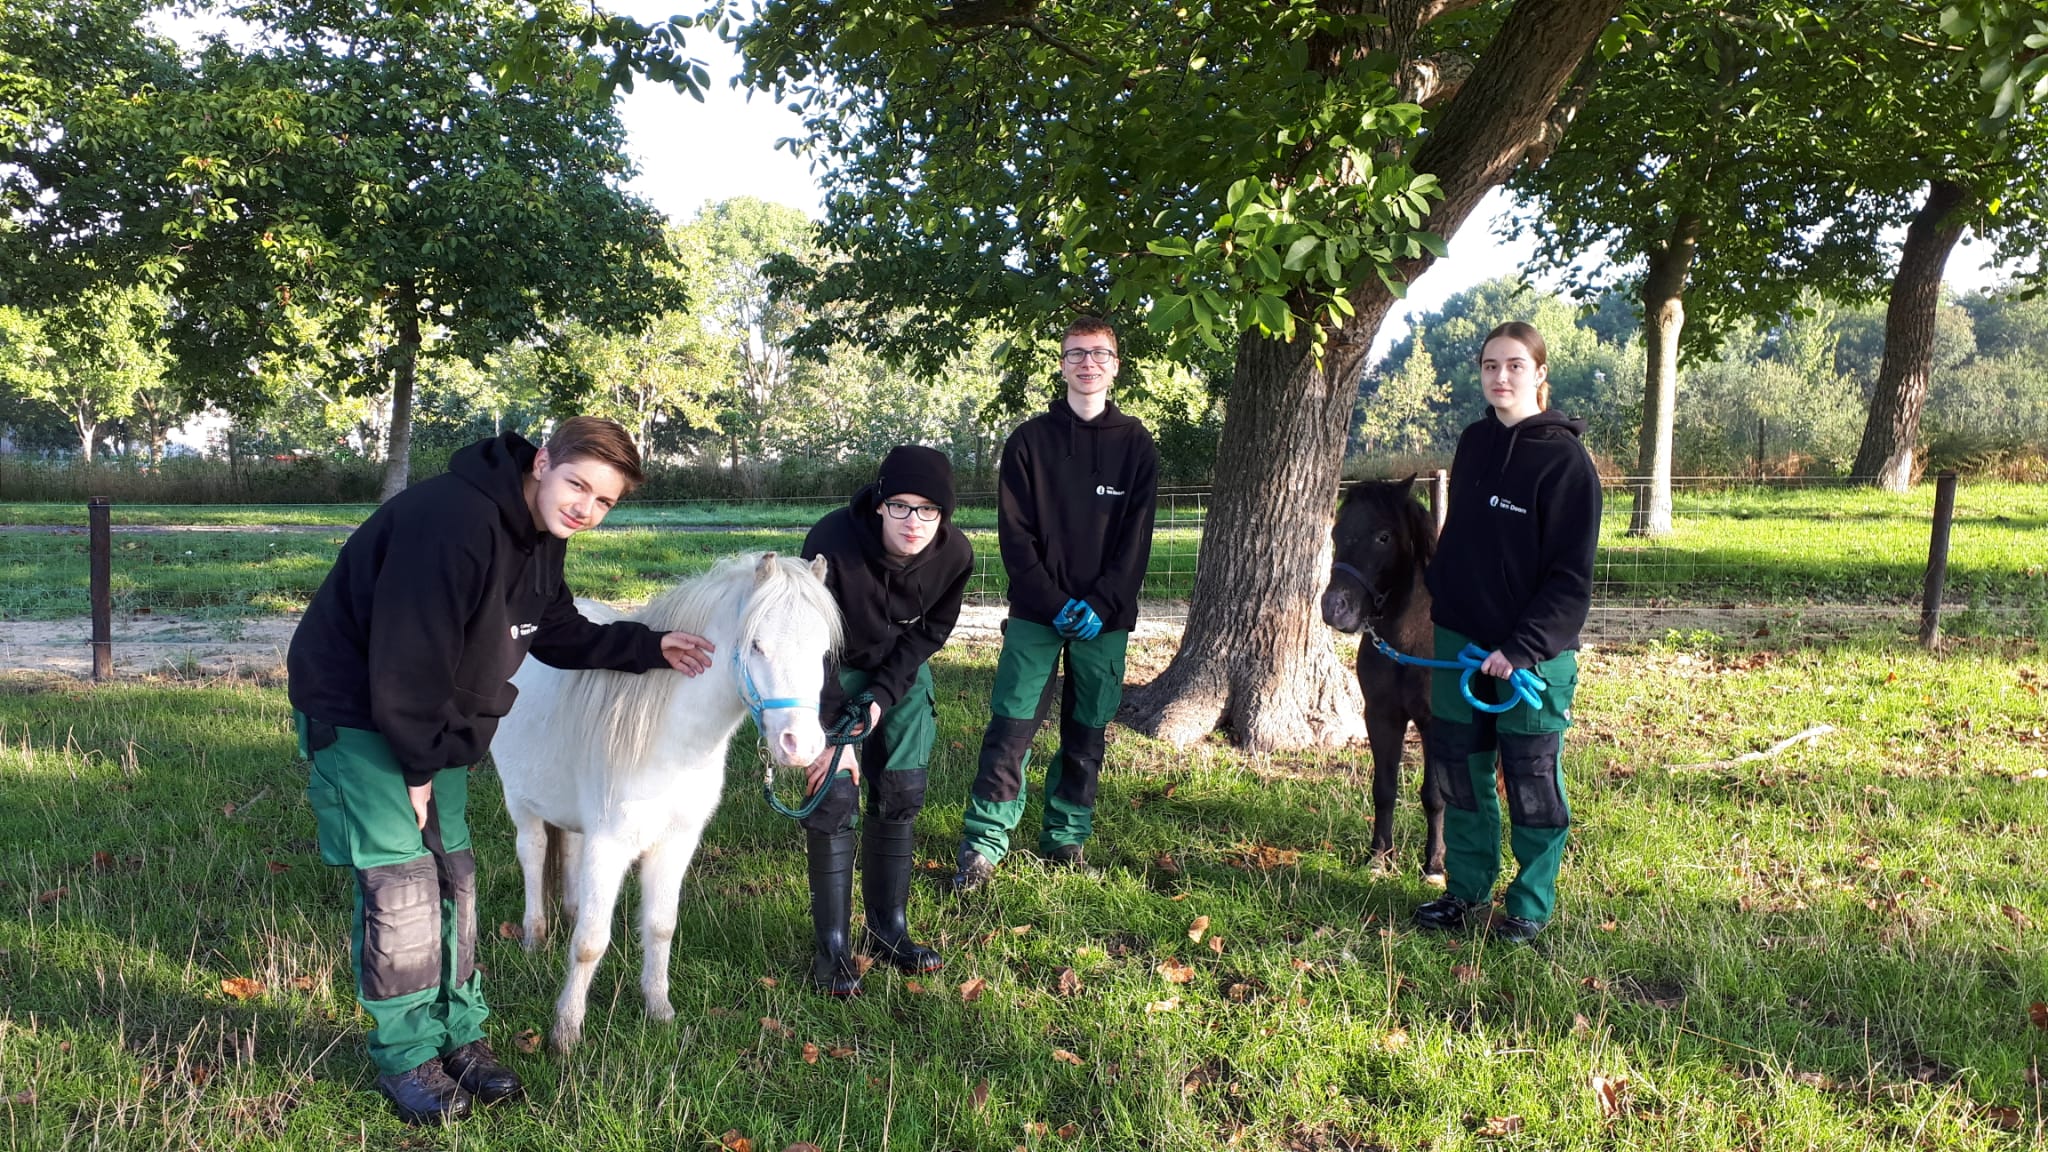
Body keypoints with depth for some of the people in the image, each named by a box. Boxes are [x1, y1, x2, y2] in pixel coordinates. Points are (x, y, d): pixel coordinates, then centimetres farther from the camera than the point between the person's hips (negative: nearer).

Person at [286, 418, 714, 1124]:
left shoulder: (541, 542, 0)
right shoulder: (451, 520, -31)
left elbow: (561, 636, 12)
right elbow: (406, 656, -30)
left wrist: (649, 648, -1)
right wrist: (420, 761, -20)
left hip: (432, 723, 9)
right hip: (356, 714, -9)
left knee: (452, 877, 10)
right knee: (401, 883, -6)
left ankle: (459, 1034, 24)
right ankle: (404, 1057, 10)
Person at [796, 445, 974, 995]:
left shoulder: (954, 554, -23)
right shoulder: (833, 542, -34)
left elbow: (929, 632, -7)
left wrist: (882, 696, -17)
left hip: (900, 674, 4)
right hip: (834, 670, -4)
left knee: (902, 794, 2)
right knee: (835, 795, -10)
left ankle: (888, 929, 19)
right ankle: (832, 945, 3)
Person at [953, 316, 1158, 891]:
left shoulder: (1135, 443, 5)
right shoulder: (1029, 440, 3)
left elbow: (1136, 537, 0)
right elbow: (1014, 532, -2)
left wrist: (1101, 604, -11)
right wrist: (1053, 601, -12)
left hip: (1105, 617, 1)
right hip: (1036, 613, -1)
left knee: (1086, 736, 8)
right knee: (1010, 730, -4)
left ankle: (1066, 839, 21)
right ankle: (984, 844, 3)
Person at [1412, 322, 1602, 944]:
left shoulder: (1564, 458, -12)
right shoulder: (1474, 443, 6)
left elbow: (1571, 576, -15)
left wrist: (1524, 646, -21)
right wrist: (1437, 594, 10)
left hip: (1532, 653, -6)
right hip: (1460, 641, 6)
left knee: (1532, 782, 6)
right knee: (1460, 770, 14)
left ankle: (1531, 906, 21)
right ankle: (1466, 889, 29)